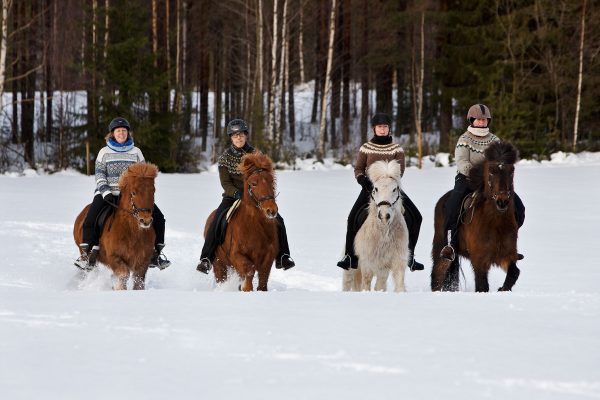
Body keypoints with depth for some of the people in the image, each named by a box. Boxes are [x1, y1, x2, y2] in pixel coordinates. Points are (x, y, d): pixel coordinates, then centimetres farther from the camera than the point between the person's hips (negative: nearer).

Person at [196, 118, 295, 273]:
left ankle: (282, 257, -4)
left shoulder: (255, 154, 1)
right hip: (232, 196, -2)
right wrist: (237, 193, -27)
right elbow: (225, 183, -7)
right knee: (216, 222, -27)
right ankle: (206, 259, -23)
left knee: (277, 220, -14)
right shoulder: (225, 157, -2)